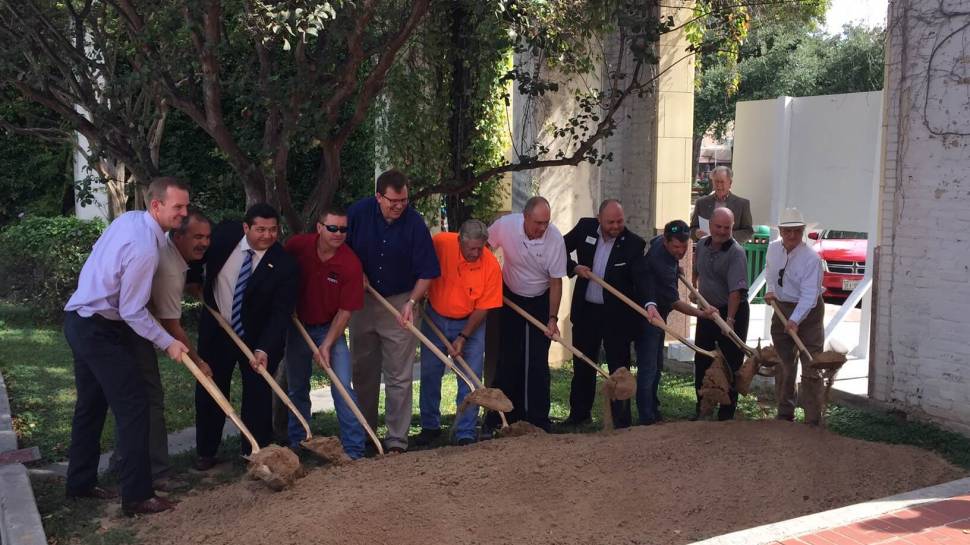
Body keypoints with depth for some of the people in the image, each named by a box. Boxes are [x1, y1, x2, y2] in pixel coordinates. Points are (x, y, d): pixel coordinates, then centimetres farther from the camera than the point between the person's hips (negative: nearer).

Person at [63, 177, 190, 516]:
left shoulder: (129, 219, 2)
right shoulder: (144, 249, -25)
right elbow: (131, 311, -21)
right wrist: (167, 343, -12)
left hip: (81, 321, 10)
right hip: (100, 330, -10)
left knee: (91, 404, 18)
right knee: (132, 405, -7)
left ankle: (80, 483, 29)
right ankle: (137, 496, -3)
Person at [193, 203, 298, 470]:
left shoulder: (284, 265, -22)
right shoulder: (225, 233, -14)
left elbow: (280, 314, -24)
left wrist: (264, 349, -34)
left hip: (257, 337, -3)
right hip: (215, 330, 3)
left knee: (258, 394, 2)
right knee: (209, 391, 10)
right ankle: (206, 452, 25)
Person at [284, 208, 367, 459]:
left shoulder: (350, 264, -20)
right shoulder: (297, 245, -15)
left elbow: (345, 310, -15)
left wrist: (327, 345, -17)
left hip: (330, 327, -2)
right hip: (298, 325, 3)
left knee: (343, 386, -11)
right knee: (296, 388, 14)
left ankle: (354, 450, -4)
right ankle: (297, 442, 34)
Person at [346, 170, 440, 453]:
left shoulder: (415, 223, -14)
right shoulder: (359, 212, -9)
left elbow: (426, 271, -10)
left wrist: (411, 302, -21)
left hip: (399, 303, -3)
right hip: (362, 299, 3)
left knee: (399, 377, -3)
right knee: (363, 371, 13)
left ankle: (397, 439, 4)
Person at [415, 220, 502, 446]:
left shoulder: (491, 266, -22)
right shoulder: (440, 243, -21)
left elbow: (482, 308, -15)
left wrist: (463, 337, -18)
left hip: (470, 323, -1)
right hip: (435, 318, 2)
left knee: (470, 379, -5)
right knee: (429, 374, 8)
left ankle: (466, 434, 4)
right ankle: (430, 426, 24)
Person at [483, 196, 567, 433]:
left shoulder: (555, 239, -23)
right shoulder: (504, 225, -22)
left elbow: (556, 282, -14)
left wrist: (552, 318, -16)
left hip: (540, 301, -1)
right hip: (510, 297, 1)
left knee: (538, 361, -2)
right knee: (509, 358, 2)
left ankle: (538, 418, 6)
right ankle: (506, 414, 13)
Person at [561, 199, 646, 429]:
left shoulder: (634, 244, -14)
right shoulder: (585, 227, -5)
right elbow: (561, 248, 9)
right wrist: (574, 267, -8)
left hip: (617, 314, -4)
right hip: (585, 309, 4)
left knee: (619, 367, 2)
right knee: (582, 366, 15)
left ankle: (621, 419, 12)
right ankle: (579, 414, 30)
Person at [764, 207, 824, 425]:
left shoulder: (811, 258, -21)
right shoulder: (773, 248, 0)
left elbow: (809, 295, -27)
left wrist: (795, 320, -37)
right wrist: (770, 290, 5)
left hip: (808, 311, -6)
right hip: (781, 309, 6)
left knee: (810, 368, -6)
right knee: (783, 365, 13)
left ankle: (812, 419, -1)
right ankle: (784, 413, 25)